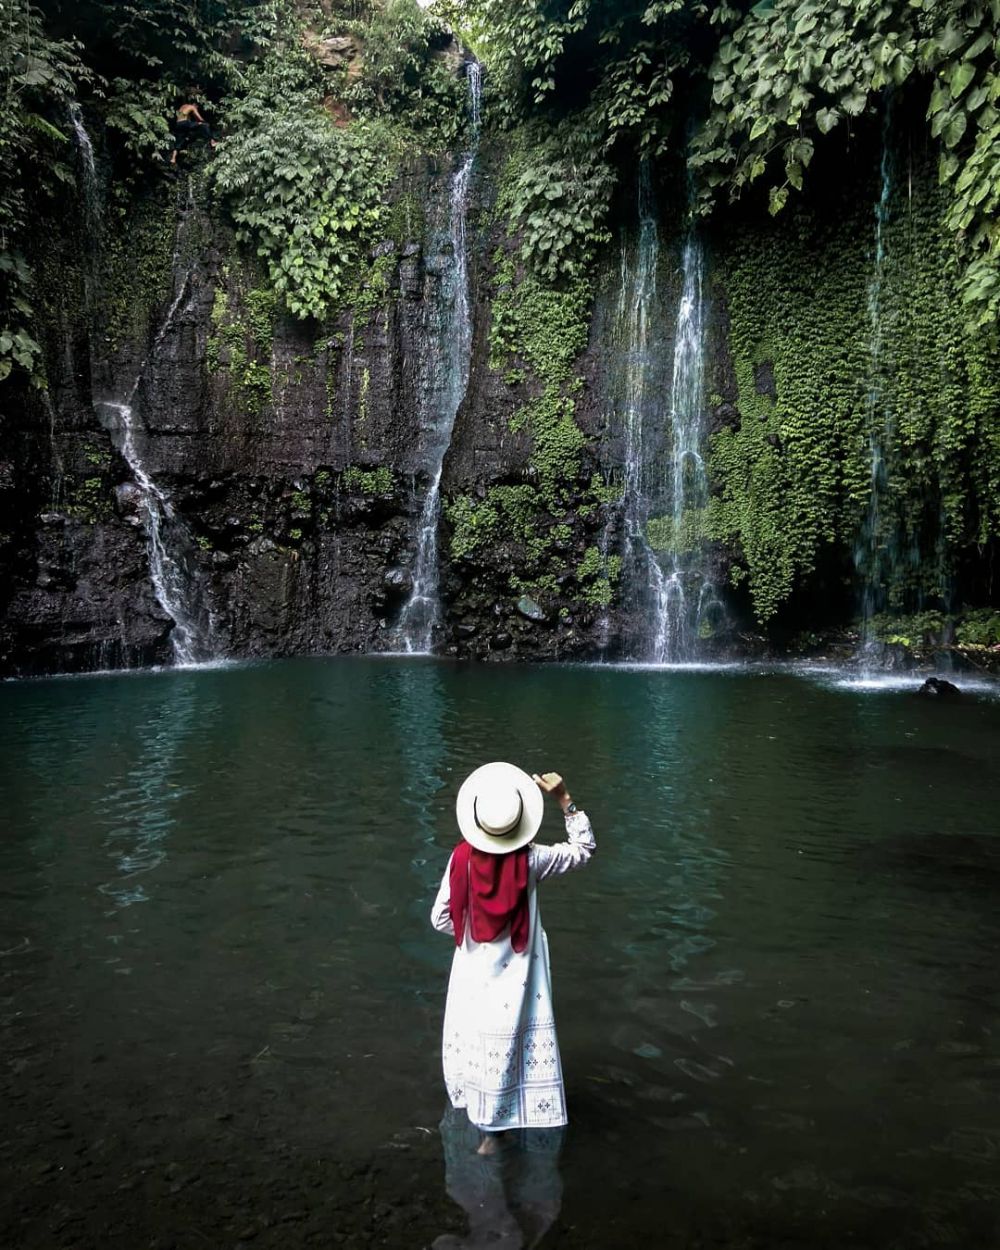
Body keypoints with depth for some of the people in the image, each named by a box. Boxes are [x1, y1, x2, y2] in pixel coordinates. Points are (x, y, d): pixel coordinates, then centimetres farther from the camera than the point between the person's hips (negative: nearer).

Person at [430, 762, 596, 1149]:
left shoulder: (462, 858, -17)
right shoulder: (531, 860, -20)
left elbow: (440, 918, -9)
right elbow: (584, 848, -6)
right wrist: (565, 799, -10)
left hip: (474, 972, 1)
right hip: (515, 972, -1)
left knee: (474, 1037, 20)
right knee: (504, 1042, 12)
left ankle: (476, 1107, 42)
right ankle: (489, 1130, 27)